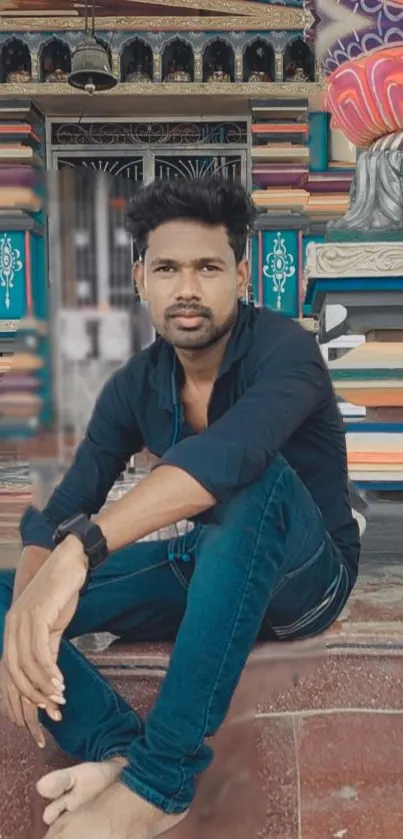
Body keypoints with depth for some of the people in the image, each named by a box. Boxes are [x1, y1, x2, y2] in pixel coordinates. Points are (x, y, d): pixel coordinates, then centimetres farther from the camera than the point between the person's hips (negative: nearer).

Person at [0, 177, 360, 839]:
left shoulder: (282, 348, -20)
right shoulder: (134, 386, -4)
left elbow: (230, 454, -43)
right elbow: (57, 516, -10)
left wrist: (80, 550, -52)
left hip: (307, 578, -4)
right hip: (208, 569, 5)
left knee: (257, 477, -40)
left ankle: (162, 774, -32)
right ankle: (119, 749, -26)